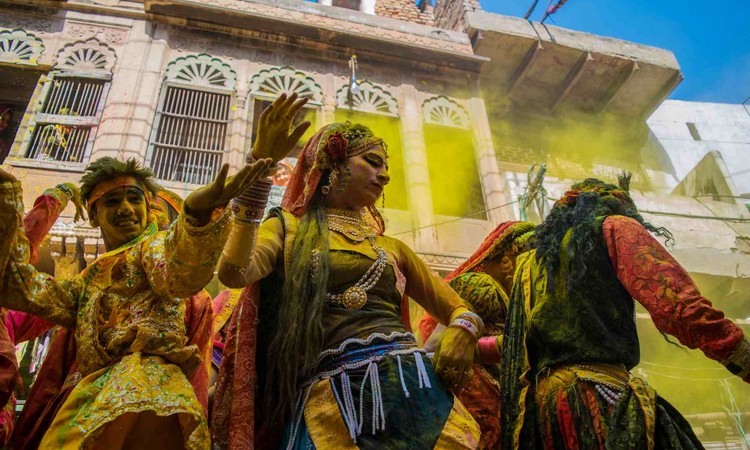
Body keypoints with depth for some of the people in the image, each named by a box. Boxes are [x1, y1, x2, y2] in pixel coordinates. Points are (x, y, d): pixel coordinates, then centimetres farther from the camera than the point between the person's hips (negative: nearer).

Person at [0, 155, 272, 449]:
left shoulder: (154, 246, 12)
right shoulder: (88, 282, 31)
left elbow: (179, 274, -12)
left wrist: (198, 214, -36)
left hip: (146, 380, -5)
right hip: (88, 396, 5)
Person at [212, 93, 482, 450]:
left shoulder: (392, 247, 19)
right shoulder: (288, 229, 9)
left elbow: (460, 310, 21)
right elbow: (233, 273, -12)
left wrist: (462, 332, -5)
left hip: (408, 383, 4)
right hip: (329, 400, -3)